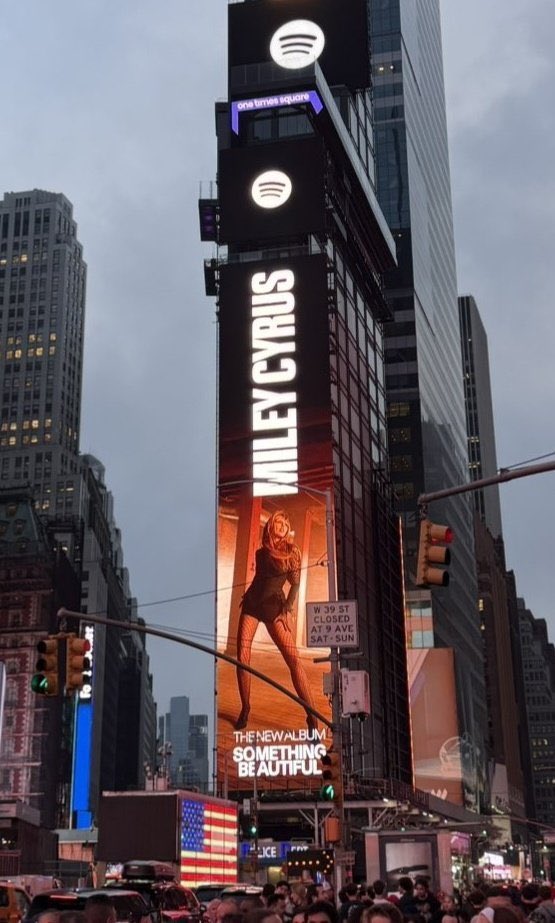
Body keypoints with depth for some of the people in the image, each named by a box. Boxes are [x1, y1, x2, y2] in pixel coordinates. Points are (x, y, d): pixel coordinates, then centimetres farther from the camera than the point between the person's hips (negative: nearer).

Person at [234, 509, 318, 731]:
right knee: (242, 658, -6)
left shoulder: (292, 551, 2)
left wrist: (287, 610, -9)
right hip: (252, 604, 4)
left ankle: (312, 718, -17)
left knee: (293, 659, -15)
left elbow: (295, 583, 0)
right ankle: (245, 709, 10)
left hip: (275, 607, -4)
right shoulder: (261, 553, 12)